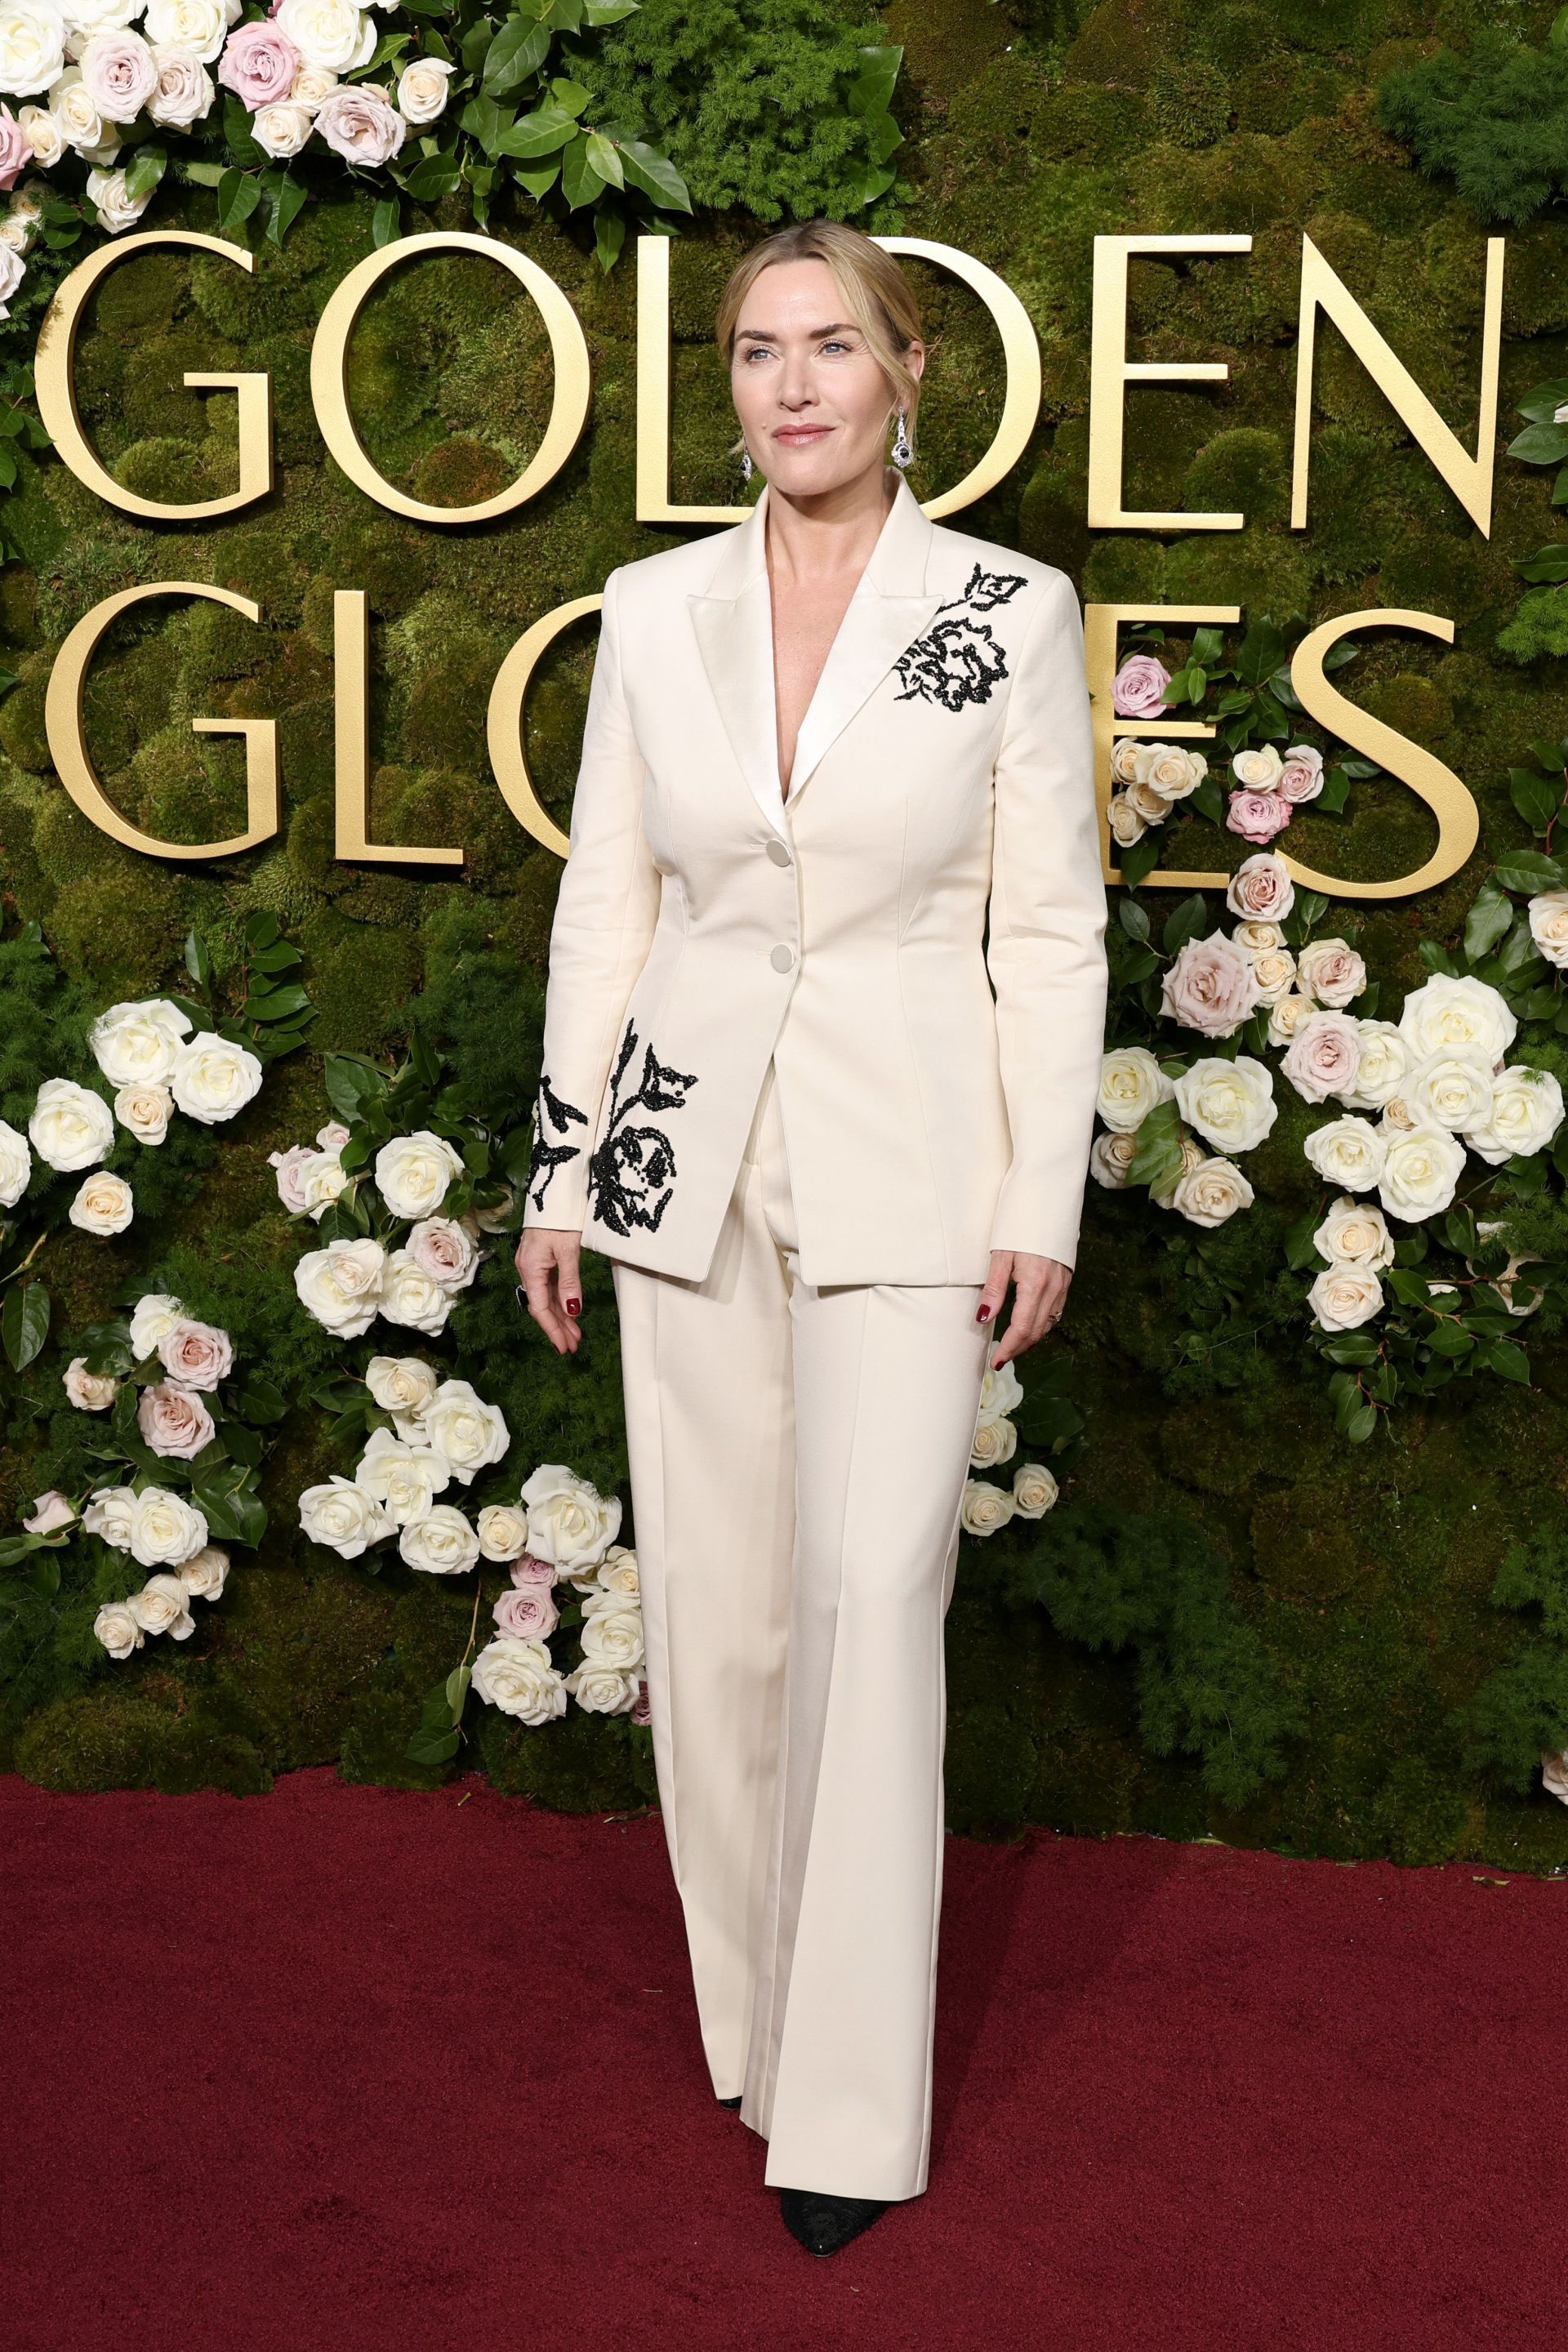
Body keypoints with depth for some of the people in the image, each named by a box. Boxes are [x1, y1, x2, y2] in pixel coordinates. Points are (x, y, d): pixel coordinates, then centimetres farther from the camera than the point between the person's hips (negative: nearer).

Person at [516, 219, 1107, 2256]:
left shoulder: (1012, 611, -3)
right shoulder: (654, 611, 5)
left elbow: (1052, 929, -1)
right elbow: (606, 904, 8)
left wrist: (1045, 1199, -5)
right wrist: (562, 1171, 6)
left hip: (904, 1165, -3)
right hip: (691, 1152, 3)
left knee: (873, 1590, -10)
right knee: (713, 1597, 7)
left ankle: (850, 2104, 1)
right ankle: (750, 2011, 26)